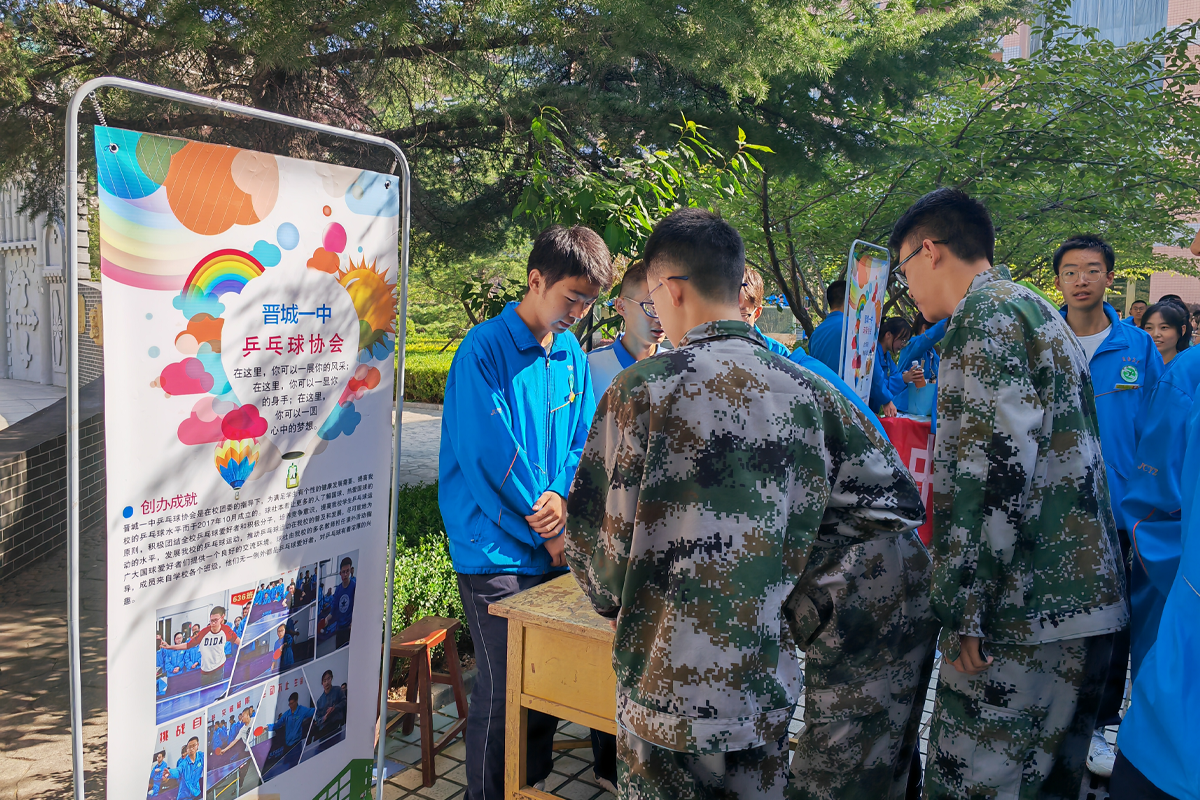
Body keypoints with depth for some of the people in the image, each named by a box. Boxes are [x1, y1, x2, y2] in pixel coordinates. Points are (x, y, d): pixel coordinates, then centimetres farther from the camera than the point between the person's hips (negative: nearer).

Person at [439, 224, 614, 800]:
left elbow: (580, 441, 10)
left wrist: (562, 496, -10)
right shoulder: (485, 349, -14)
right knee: (502, 688, 3)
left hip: (554, 548, 7)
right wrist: (549, 529, -11)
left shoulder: (572, 355, 8)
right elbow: (491, 456, -18)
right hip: (495, 552, -6)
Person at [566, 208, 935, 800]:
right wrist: (801, 597, 6)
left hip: (664, 678, -2)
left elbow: (594, 529, -7)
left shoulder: (641, 388, -13)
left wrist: (617, 601, 12)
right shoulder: (808, 393, -4)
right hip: (763, 682, 3)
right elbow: (892, 511, -1)